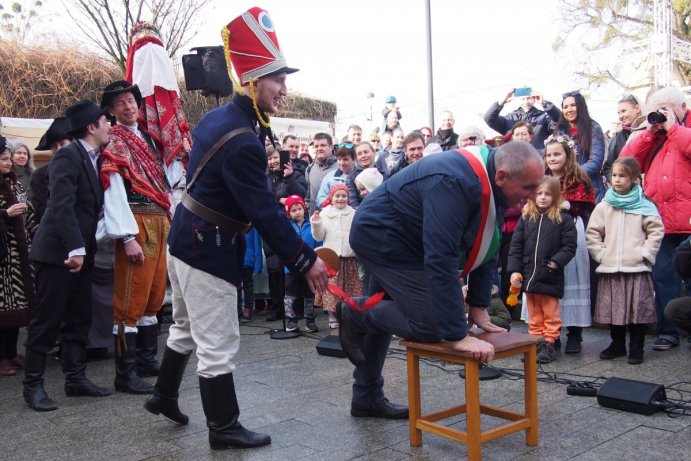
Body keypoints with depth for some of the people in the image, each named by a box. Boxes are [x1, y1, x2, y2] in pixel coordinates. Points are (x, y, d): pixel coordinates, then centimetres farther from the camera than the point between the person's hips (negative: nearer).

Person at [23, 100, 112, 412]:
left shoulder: (92, 159, 12)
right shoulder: (67, 157, -14)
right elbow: (62, 206, -23)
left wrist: (83, 248, 7)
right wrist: (75, 248, -27)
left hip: (79, 252, 8)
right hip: (58, 252, -8)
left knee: (79, 319, 11)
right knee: (47, 321, 0)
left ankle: (76, 378, 20)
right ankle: (33, 384, 11)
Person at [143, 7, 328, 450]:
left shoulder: (216, 117, 6)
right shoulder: (244, 142, -25)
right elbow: (265, 212, -25)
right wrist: (306, 260, -20)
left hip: (186, 239, 10)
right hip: (209, 251, -10)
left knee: (186, 327, 25)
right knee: (219, 344, 2)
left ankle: (164, 395, 42)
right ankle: (224, 428, 16)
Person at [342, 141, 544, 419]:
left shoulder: (493, 184, -6)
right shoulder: (454, 184, -34)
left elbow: (487, 247, 3)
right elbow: (440, 262, -37)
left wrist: (478, 306, 1)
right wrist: (458, 336, -35)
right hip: (380, 236, -10)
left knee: (384, 314, 21)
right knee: (430, 322, -17)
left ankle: (366, 398, 38)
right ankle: (356, 315, 5)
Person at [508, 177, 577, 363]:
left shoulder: (563, 219, -3)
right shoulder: (525, 218, 5)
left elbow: (569, 246, -4)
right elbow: (516, 245, 4)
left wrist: (556, 262, -17)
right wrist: (514, 270, -2)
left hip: (550, 276, -3)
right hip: (529, 275, 3)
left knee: (550, 313, 6)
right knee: (534, 313, 13)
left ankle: (549, 344, 15)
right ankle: (536, 342, 22)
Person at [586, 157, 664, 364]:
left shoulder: (645, 206, 1)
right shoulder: (604, 206, 7)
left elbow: (657, 231, 1)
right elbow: (592, 233, 8)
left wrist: (645, 253, -6)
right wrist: (600, 253, 0)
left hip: (637, 268, -2)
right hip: (610, 268, 2)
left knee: (638, 309, -1)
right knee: (612, 309, 8)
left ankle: (636, 348, 14)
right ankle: (617, 344, 24)